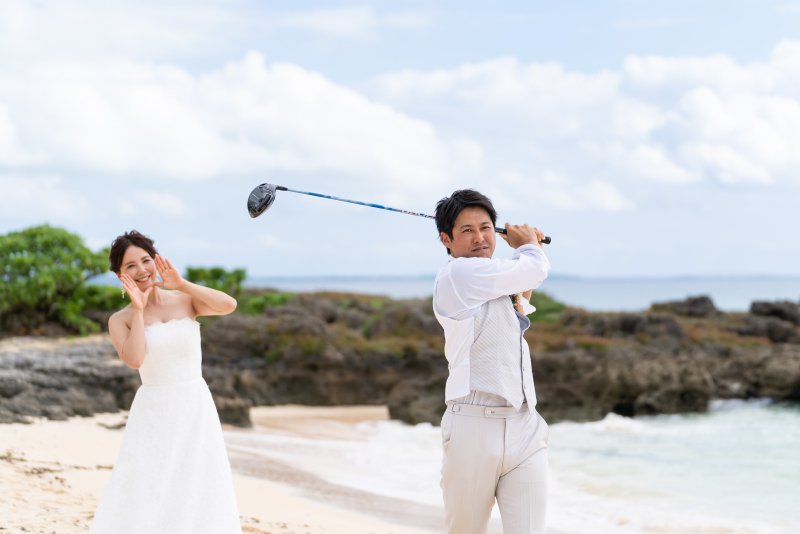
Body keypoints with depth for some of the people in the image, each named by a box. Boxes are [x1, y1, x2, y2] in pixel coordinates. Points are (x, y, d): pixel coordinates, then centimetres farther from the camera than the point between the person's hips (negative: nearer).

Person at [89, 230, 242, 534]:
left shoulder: (186, 300, 3)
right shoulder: (120, 321, 0)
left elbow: (229, 305, -15)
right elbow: (134, 360, -19)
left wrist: (181, 283, -16)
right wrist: (138, 310, -13)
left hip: (196, 410, 1)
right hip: (153, 416, -1)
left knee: (198, 499, 3)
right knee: (139, 501, -5)